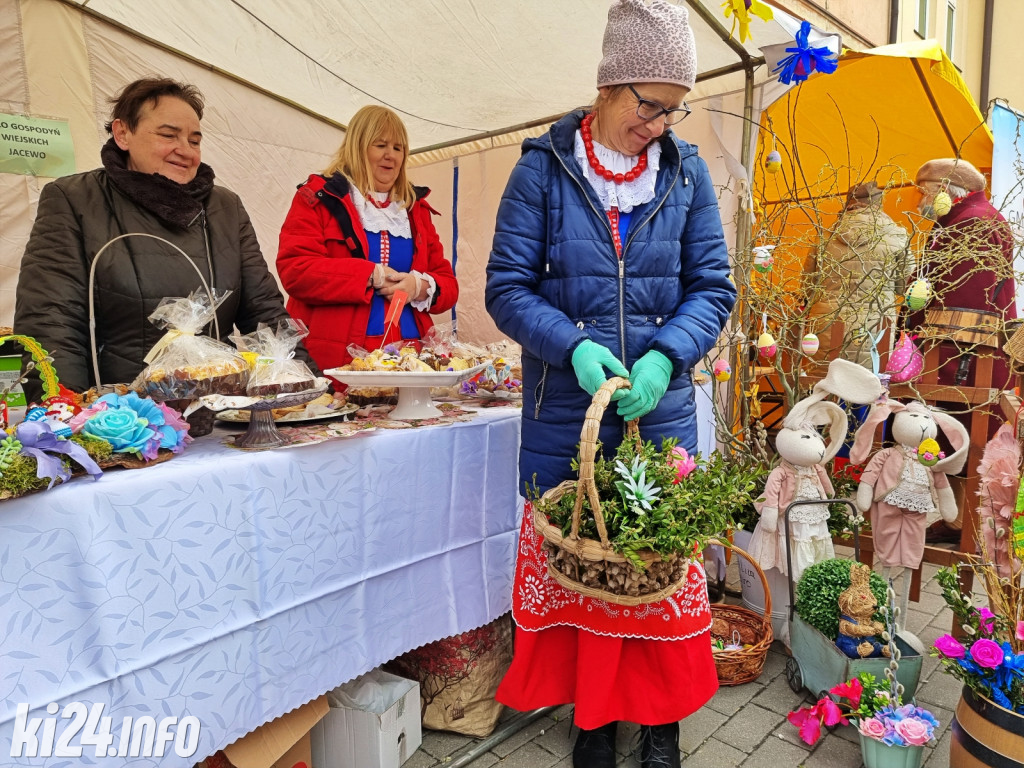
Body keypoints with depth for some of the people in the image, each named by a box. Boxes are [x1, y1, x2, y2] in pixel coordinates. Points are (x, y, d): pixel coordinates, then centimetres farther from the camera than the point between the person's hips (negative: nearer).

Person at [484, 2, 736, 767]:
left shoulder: (687, 172, 5)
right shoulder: (544, 167, -2)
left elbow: (713, 287, 4)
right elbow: (507, 285, -4)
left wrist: (665, 358, -15)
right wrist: (574, 347, -20)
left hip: (662, 410, 2)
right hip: (564, 412, -1)